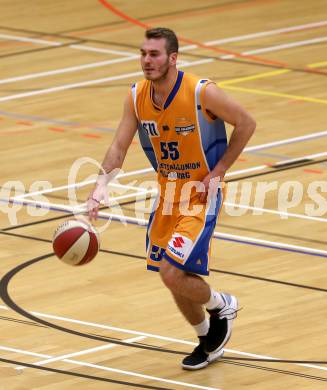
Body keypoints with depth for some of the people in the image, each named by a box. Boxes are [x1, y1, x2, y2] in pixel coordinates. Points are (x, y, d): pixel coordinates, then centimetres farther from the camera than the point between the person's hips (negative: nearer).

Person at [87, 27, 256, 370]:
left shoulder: (202, 93, -22)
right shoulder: (136, 97, -6)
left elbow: (246, 124, -11)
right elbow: (119, 146, -6)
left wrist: (217, 173, -13)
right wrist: (102, 184, -23)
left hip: (201, 194, -6)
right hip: (167, 192, 6)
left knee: (172, 272, -18)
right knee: (173, 277, 13)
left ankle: (222, 306, 13)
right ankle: (208, 340, 37)